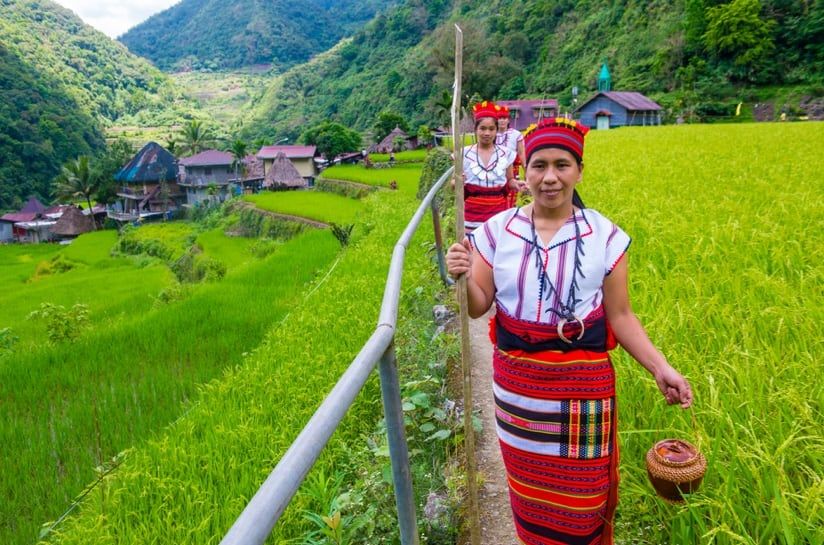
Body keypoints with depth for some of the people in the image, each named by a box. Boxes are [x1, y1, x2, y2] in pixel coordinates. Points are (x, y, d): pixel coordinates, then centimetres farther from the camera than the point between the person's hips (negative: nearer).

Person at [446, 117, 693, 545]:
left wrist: (660, 368, -13)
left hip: (583, 385, -1)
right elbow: (478, 307, -3)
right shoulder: (496, 231, -6)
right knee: (529, 490, 21)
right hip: (516, 384, 2)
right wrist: (463, 278, -24)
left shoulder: (605, 236, -9)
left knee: (582, 498, 12)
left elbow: (620, 315, -2)